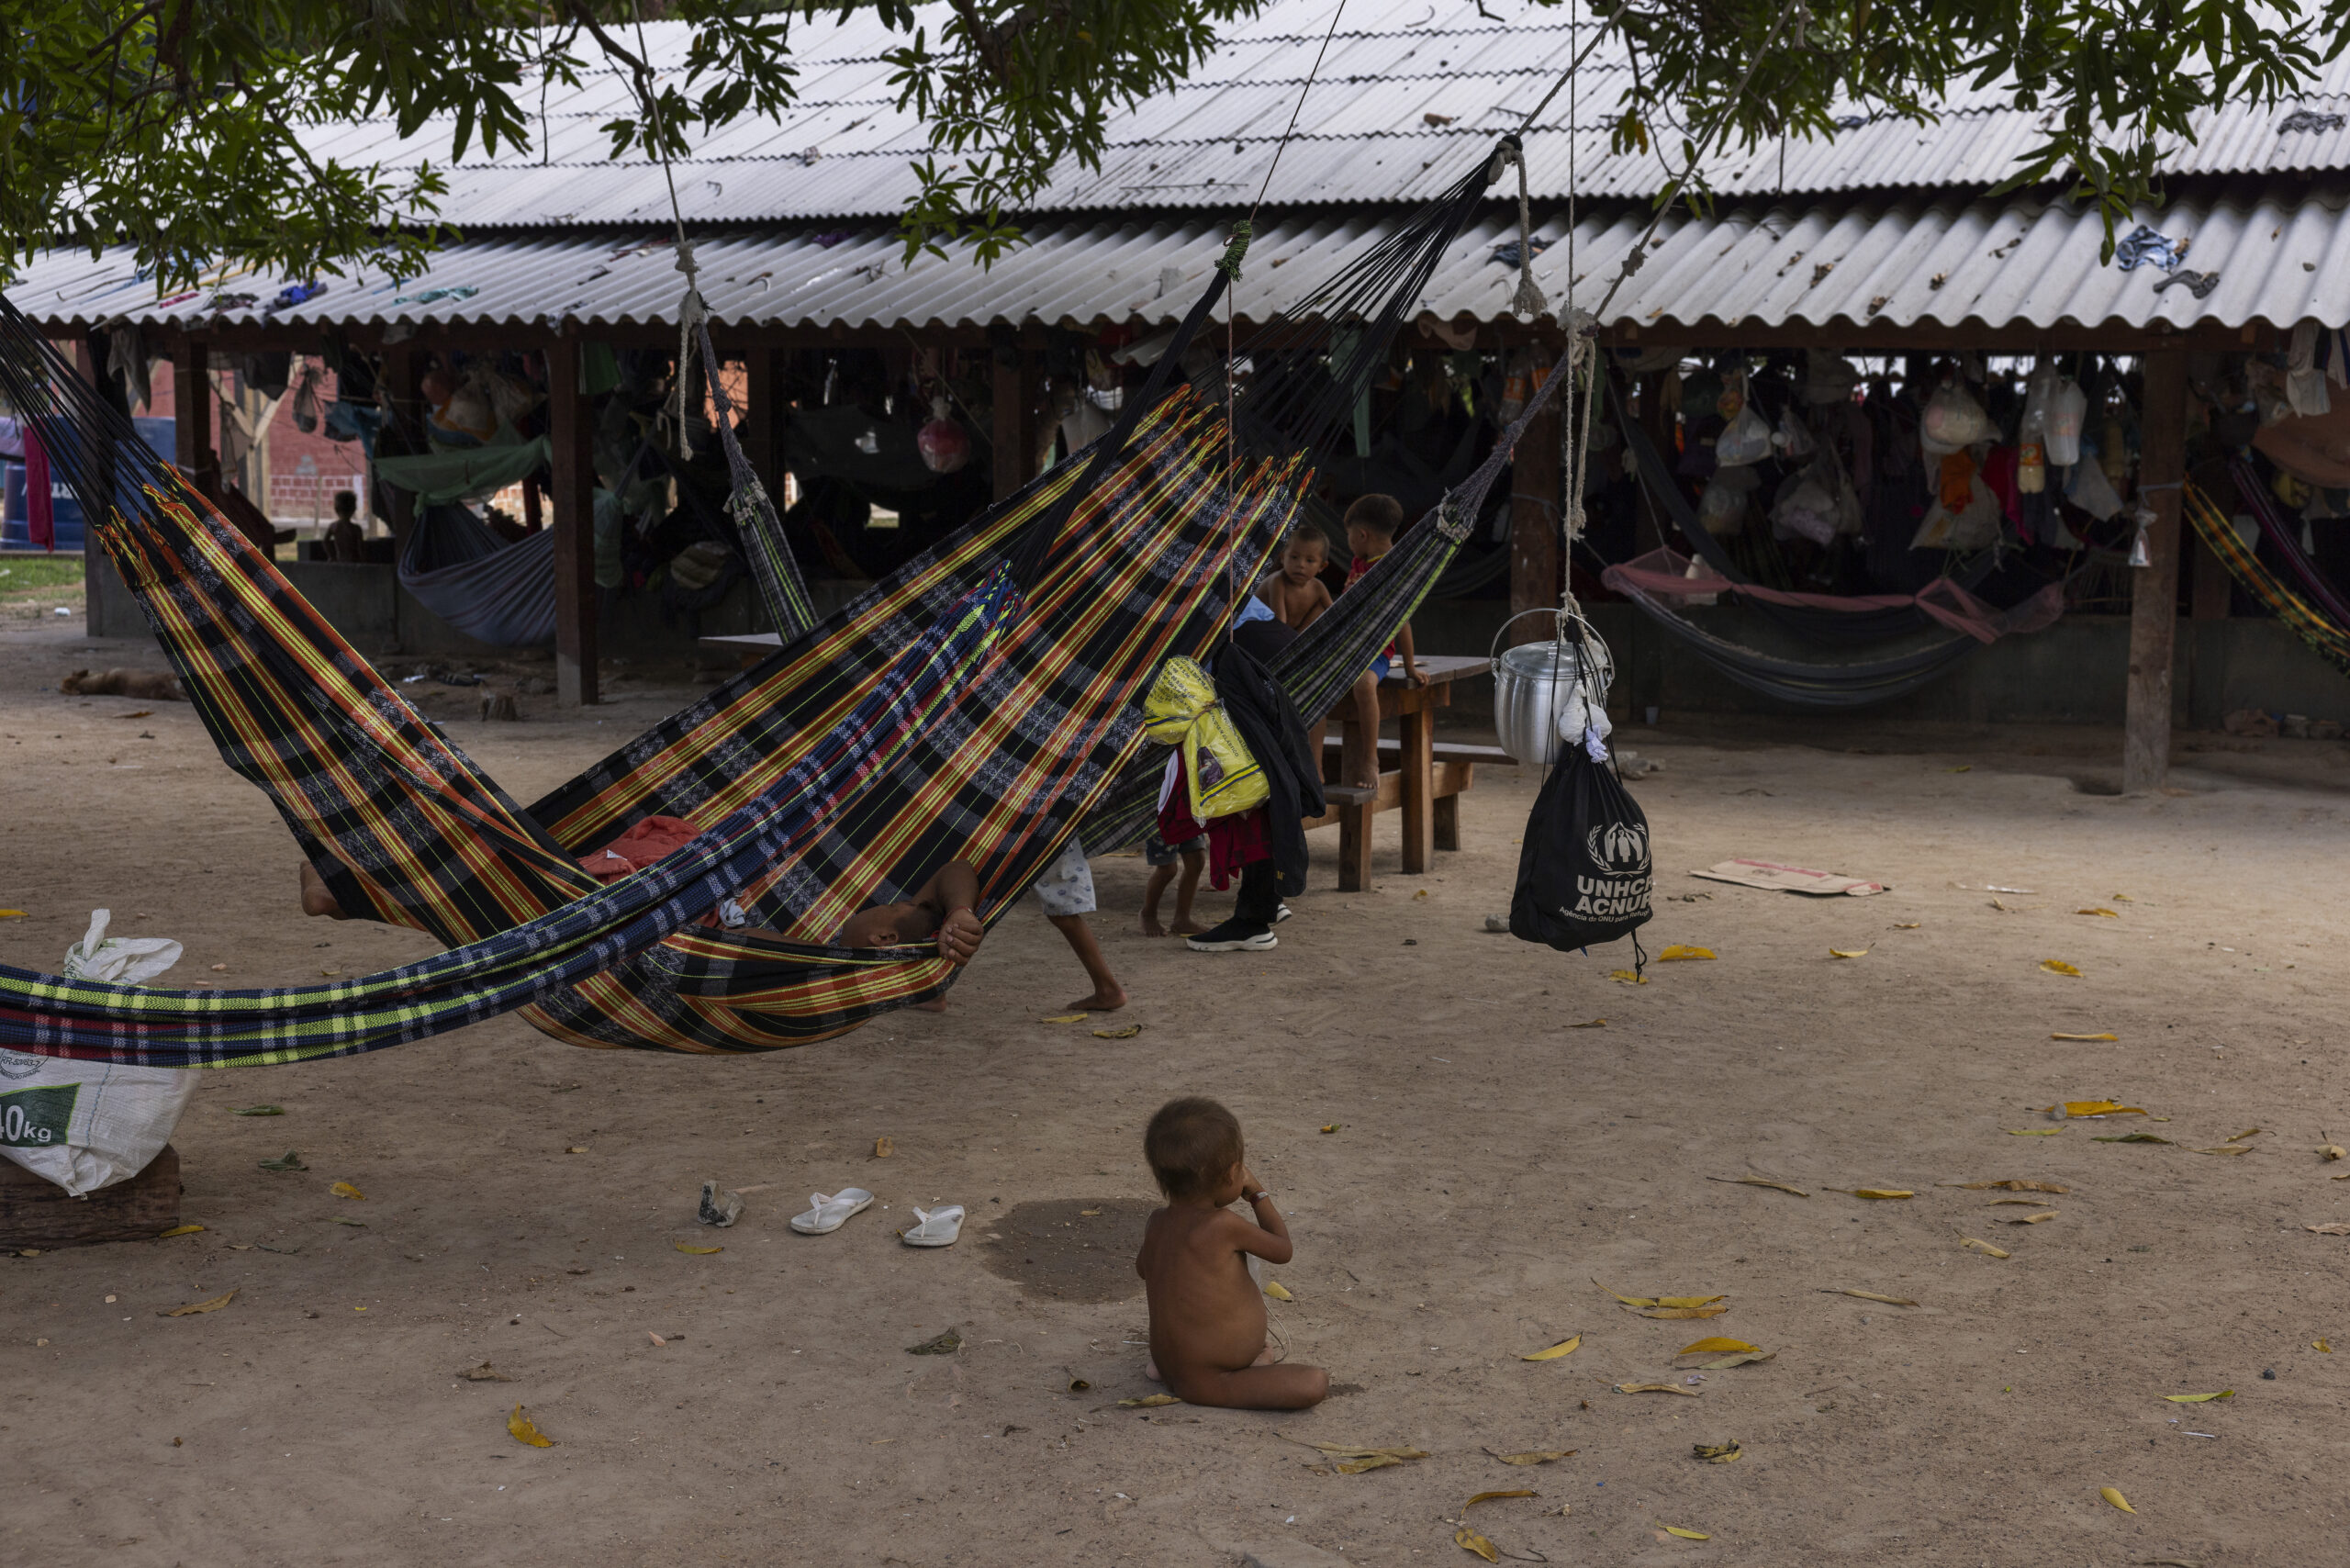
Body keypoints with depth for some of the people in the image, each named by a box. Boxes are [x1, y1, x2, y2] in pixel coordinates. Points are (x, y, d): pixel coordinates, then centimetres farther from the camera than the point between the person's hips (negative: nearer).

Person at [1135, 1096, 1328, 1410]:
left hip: (1168, 1365, 8)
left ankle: (1165, 1363, 15)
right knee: (1315, 1383, -16)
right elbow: (1282, 1250, -5)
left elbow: (1142, 1267, 21)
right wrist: (1259, 1194, 6)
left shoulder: (1157, 1222, -1)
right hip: (1204, 1382, -8)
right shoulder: (1224, 1225, -22)